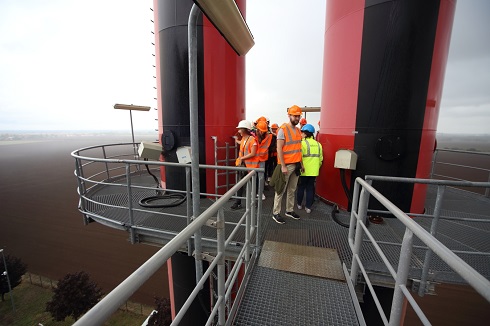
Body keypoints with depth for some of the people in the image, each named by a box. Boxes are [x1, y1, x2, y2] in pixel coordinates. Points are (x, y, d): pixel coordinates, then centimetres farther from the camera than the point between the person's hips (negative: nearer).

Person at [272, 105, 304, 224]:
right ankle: (276, 213, 12)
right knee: (281, 190, 0)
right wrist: (283, 166, -19)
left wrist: (301, 163, 14)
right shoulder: (283, 129, -11)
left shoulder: (298, 131, 12)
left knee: (292, 190, 15)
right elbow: (279, 149, -15)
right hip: (286, 165, -7)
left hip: (296, 165, 7)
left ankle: (289, 210, 29)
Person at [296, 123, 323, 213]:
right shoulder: (318, 144, 5)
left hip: (304, 171, -4)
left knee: (301, 187, 13)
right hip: (314, 171, 4)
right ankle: (308, 207, 17)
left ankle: (299, 204, 27)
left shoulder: (303, 143, -12)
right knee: (310, 188, 12)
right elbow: (320, 159, 8)